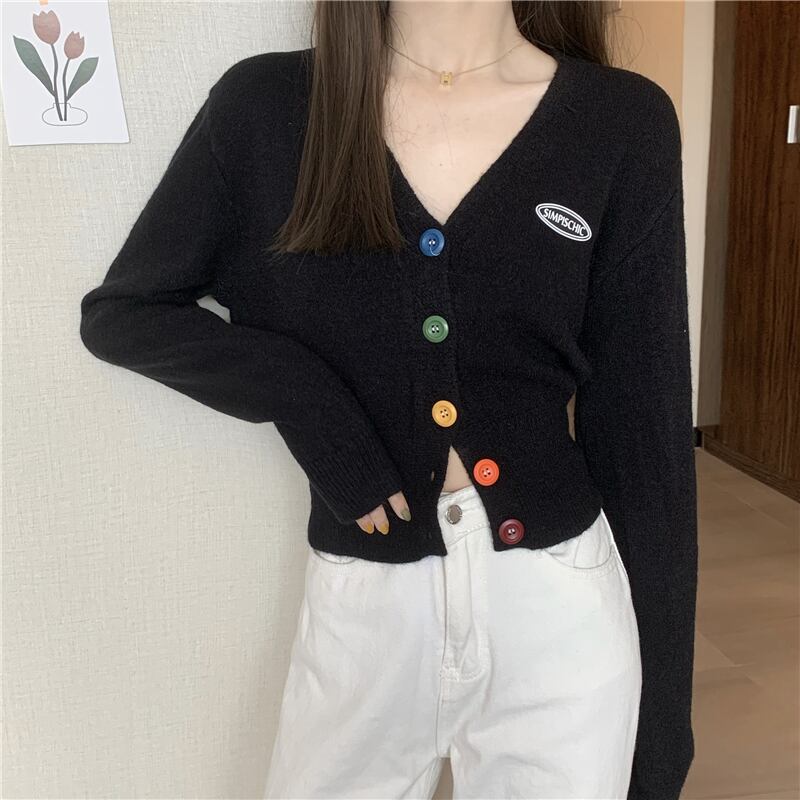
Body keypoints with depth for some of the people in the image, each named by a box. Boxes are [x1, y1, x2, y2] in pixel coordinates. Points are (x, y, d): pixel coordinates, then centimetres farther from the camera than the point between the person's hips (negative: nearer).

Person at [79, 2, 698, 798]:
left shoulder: (623, 120, -4)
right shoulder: (265, 105, -4)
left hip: (559, 609, 0)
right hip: (361, 609, 1)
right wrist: (301, 394, -13)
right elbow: (117, 312, 5)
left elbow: (642, 424, -3)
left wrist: (659, 711, 1)